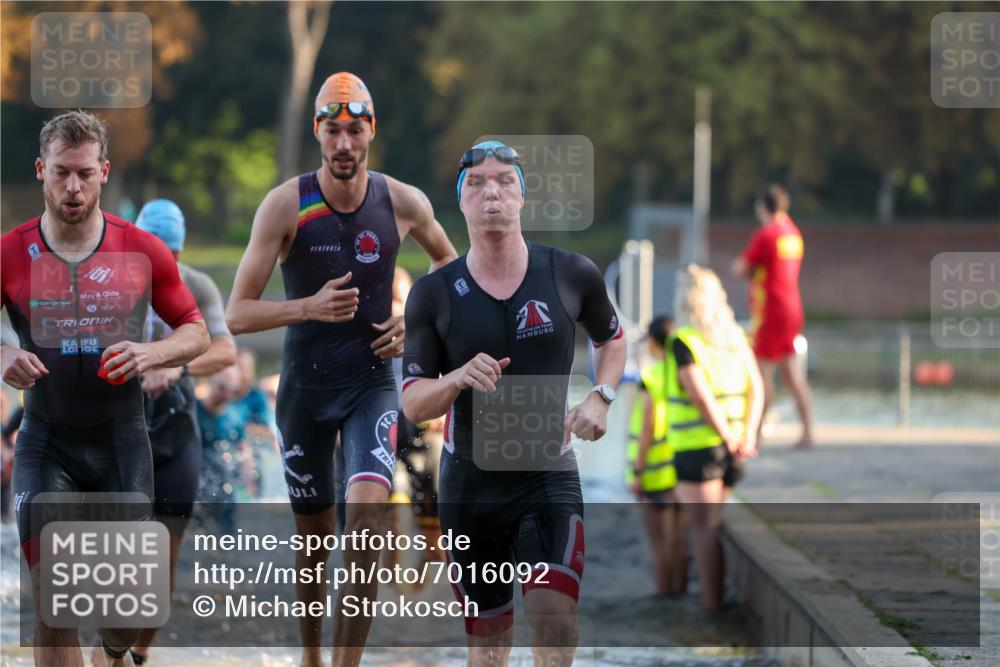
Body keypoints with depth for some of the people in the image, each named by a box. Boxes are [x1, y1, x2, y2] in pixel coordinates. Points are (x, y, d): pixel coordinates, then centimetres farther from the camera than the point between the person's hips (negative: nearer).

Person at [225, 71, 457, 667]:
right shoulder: (286, 204, -10)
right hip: (304, 387, 0)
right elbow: (238, 314, -11)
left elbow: (447, 258, 20)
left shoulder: (403, 203, -4)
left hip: (372, 380, 0)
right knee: (315, 535, 10)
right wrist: (309, 307, -27)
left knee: (369, 507, -23)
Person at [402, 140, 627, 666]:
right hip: (469, 483, 1)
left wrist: (601, 397, 0)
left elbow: (610, 337, 18)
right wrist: (458, 380, -22)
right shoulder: (434, 295, -2)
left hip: (550, 475, -1)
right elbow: (412, 402, -2)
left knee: (555, 614, -24)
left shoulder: (571, 275, -2)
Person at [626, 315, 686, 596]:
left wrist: (636, 472, -11)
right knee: (677, 539, 14)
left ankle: (664, 596, 4)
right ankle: (679, 593, 18)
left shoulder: (650, 378, -16)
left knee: (660, 543, 1)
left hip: (657, 474, -6)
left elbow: (648, 430, -17)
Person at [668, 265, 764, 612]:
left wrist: (729, 440, -11)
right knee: (715, 524, 18)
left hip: (697, 447, -7)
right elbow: (756, 389, 5)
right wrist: (746, 438, -2)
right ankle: (716, 597, 21)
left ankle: (712, 603, -3)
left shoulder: (683, 341, -12)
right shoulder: (735, 336, 9)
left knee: (704, 528, -3)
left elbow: (701, 396, -18)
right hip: (729, 447, 7)